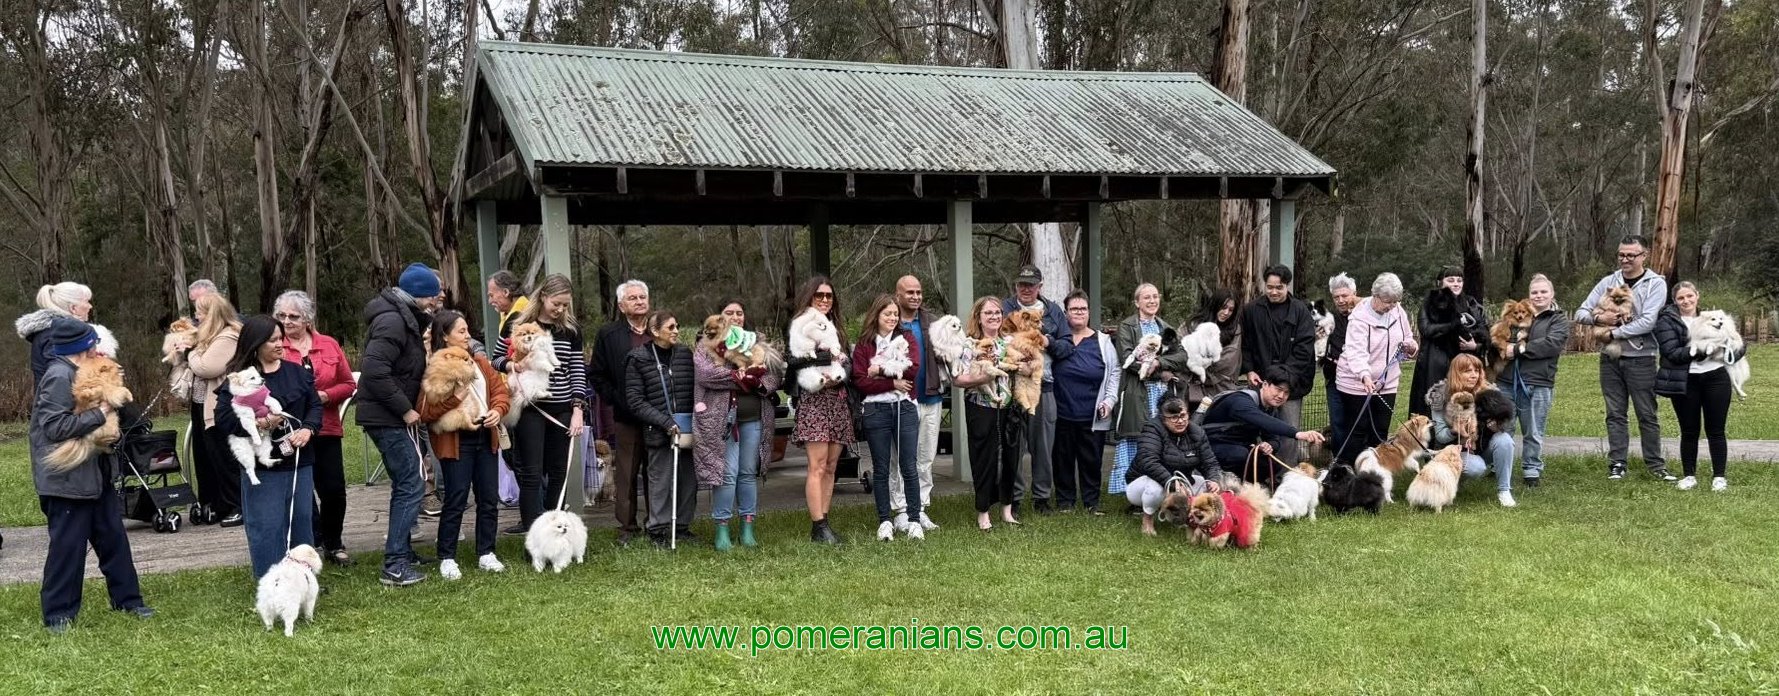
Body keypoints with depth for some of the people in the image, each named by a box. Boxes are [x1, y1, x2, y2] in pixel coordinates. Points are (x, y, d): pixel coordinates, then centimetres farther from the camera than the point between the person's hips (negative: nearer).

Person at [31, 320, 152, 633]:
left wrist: (109, 404, 3)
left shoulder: (77, 373, 10)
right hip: (67, 479, -9)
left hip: (94, 475, 10)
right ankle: (58, 615, 11)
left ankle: (127, 599, 24)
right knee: (67, 547, -1)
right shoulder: (58, 377, -19)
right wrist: (100, 413, -20)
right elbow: (56, 427, -25)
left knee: (113, 537, 14)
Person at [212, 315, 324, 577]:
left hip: (299, 460, 5)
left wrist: (307, 430, -7)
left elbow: (315, 405, 12)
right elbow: (223, 421, -9)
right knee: (267, 526, 0)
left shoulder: (296, 372, 7)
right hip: (262, 466, -5)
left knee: (302, 520, 13)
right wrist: (259, 423, -21)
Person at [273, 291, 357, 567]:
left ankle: (334, 544, 21)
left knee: (334, 489, 4)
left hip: (327, 429, 2)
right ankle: (315, 543, 20)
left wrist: (324, 395, -11)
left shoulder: (329, 345, 5)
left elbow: (349, 384, 6)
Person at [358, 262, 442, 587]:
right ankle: (395, 567, -5)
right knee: (409, 487, -8)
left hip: (393, 417, 11)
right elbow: (374, 371, -27)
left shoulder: (404, 316, 12)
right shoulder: (392, 321, -19)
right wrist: (405, 410, -21)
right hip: (387, 418, -11)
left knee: (405, 483, 19)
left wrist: (429, 314, 11)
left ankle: (401, 551, 31)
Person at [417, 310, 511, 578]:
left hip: (486, 437, 6)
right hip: (456, 442, -6)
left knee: (489, 499, 10)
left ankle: (485, 553, 21)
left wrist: (498, 410, -7)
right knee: (456, 501, -4)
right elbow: (425, 411, -15)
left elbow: (500, 390, 12)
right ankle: (447, 559, 8)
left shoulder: (480, 362, 12)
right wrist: (455, 399, -24)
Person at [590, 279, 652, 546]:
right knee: (626, 473, 3)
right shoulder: (608, 335, 4)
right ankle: (627, 527, 11)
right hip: (625, 416, -1)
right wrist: (616, 400, -3)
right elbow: (596, 375, 6)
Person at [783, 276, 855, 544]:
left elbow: (846, 362, 19)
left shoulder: (836, 328, 20)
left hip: (839, 400, 7)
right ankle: (818, 527, -9)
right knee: (818, 466, -10)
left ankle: (823, 521, 9)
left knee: (830, 467, 6)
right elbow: (790, 361, -16)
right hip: (814, 400, -7)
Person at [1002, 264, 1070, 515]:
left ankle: (1042, 496, 18)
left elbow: (1068, 345, 10)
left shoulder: (1053, 311, 14)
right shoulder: (1004, 308, 4)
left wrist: (1048, 342, -8)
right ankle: (1014, 496, 10)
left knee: (1043, 445, 8)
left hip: (1044, 385, 3)